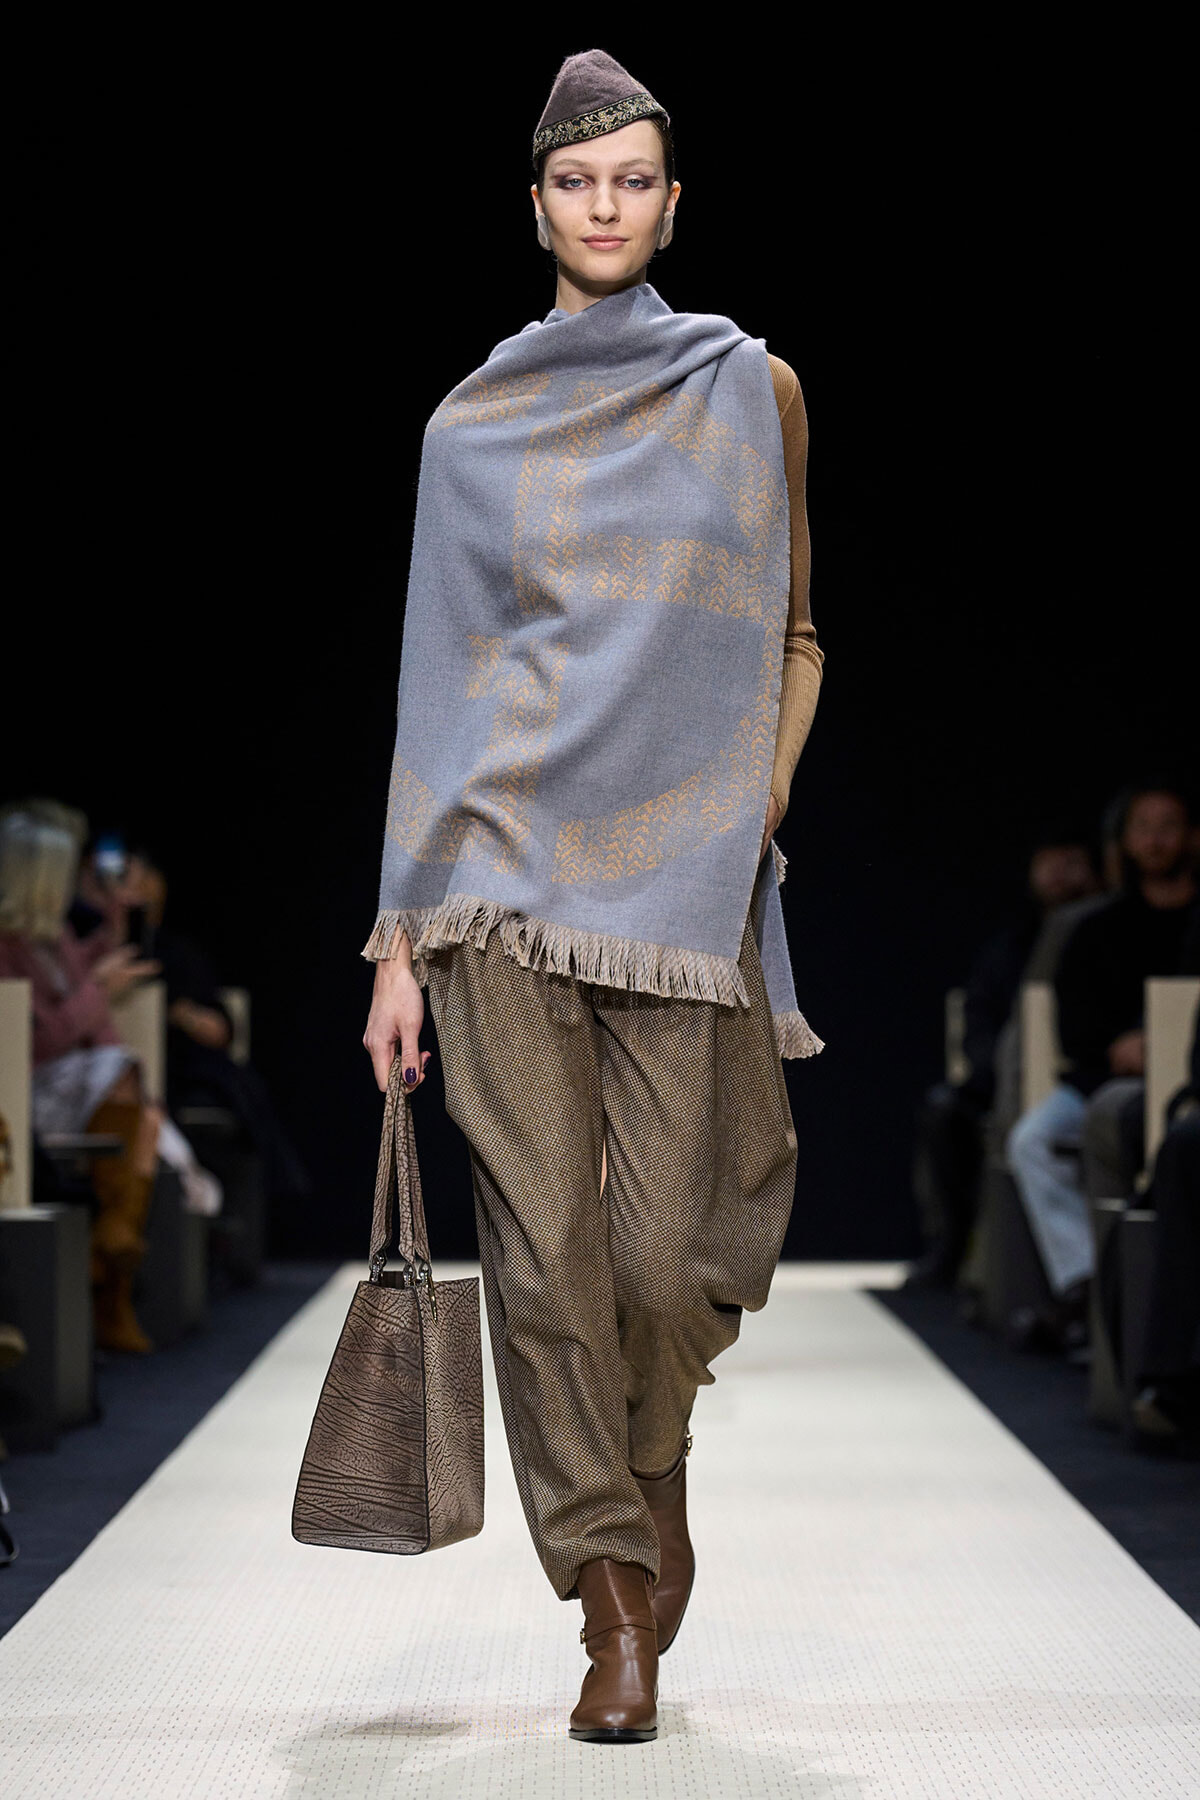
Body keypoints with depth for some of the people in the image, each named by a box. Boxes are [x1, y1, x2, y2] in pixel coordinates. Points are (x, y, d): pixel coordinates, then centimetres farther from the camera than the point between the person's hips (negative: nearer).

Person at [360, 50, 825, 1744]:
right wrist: (399, 940, 3)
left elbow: (793, 635, 14)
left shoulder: (750, 389, 9)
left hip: (684, 872, 0)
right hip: (507, 866, 0)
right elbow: (440, 678, 7)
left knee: (666, 1251, -4)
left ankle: (652, 1459, 30)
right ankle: (617, 1588, 9)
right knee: (542, 1236, -5)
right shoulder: (473, 424, 9)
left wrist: (758, 813, -3)